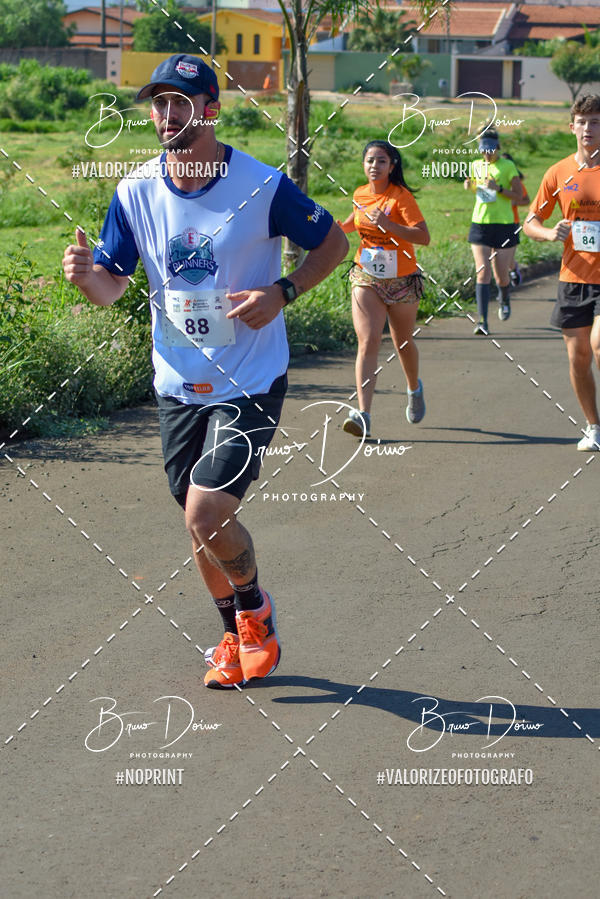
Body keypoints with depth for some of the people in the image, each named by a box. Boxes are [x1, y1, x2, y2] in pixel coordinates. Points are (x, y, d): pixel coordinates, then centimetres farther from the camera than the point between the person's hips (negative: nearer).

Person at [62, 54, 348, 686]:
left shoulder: (262, 186, -13)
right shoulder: (135, 192, -2)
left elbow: (332, 243, 1)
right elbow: (111, 286, 1)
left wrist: (282, 292, -16)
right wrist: (85, 275, -23)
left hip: (250, 383, -4)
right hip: (177, 385, 5)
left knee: (207, 514, -16)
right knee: (200, 522, 12)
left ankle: (254, 608, 14)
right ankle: (237, 639, 35)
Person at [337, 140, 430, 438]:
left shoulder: (401, 196, -13)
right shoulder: (360, 195, 2)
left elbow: (423, 237, -23)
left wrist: (388, 225, -32)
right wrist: (340, 227, 6)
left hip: (402, 280, -3)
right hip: (366, 279, 3)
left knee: (403, 343, 15)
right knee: (368, 343, -12)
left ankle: (415, 388, 47)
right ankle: (363, 414, -21)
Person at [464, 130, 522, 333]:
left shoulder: (508, 166, -4)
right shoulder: (477, 165, 9)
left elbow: (518, 196, -6)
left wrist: (498, 188, -21)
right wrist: (470, 185, 2)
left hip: (503, 225, -2)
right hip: (479, 223, 2)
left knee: (501, 274, 6)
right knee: (483, 273, -11)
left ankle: (504, 299, 42)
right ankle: (482, 321, -16)